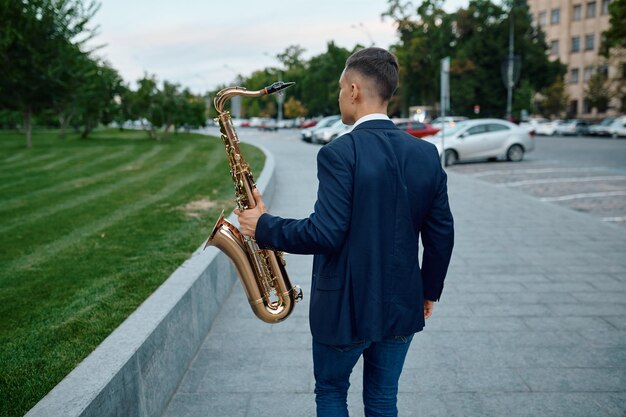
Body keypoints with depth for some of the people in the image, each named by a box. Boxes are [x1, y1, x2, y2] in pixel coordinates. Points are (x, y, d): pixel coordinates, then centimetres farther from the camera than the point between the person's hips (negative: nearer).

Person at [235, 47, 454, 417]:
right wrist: (430, 290, 16)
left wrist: (264, 227, -9)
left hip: (346, 307, -5)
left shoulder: (340, 153, -19)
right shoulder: (426, 154, -1)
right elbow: (441, 234, 3)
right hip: (402, 306, 5)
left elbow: (325, 233, -24)